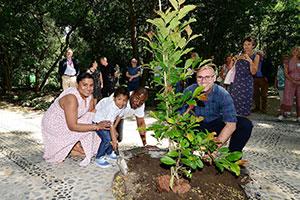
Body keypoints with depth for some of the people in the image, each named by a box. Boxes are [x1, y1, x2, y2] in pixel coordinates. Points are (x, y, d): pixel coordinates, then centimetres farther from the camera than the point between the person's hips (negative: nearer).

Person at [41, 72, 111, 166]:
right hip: (55, 126, -8)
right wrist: (96, 126, -35)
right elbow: (72, 126, -36)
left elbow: (92, 113, -6)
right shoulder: (71, 98, -35)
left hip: (68, 122, 8)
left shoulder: (89, 95, -11)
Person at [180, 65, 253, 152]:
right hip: (197, 127, 0)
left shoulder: (223, 94, -20)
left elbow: (231, 124, -27)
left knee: (246, 124, -20)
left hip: (216, 125, 1)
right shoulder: (189, 92, -18)